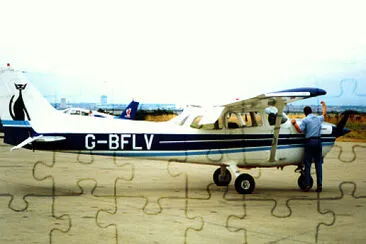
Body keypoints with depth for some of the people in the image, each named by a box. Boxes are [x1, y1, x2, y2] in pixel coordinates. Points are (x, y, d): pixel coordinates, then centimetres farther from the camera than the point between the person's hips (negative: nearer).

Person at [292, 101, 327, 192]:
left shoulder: (305, 120, -2)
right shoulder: (319, 118, 13)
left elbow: (300, 130, -8)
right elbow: (324, 113, 35)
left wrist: (294, 123, 8)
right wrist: (324, 105, 52)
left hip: (309, 141, -4)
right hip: (318, 141, 4)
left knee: (307, 164, 0)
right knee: (318, 164, 5)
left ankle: (307, 184, -2)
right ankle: (320, 184, 1)